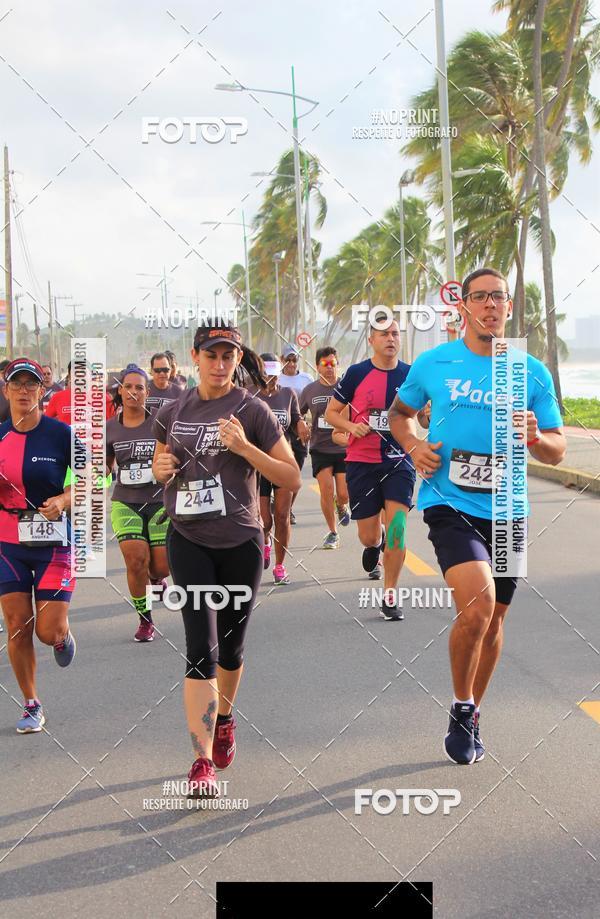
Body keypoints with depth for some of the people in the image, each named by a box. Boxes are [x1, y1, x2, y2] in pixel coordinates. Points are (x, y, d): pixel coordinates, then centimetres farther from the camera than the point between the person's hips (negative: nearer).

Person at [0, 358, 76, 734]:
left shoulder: (61, 433, -8)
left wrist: (64, 500, -20)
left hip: (53, 540, -3)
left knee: (50, 632, -6)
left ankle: (64, 634, 32)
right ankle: (32, 706, 17)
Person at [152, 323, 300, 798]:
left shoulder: (253, 411, -4)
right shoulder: (173, 413, 6)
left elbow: (291, 478, -5)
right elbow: (161, 467, 22)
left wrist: (244, 447, -18)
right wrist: (161, 469, -2)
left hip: (241, 542, -1)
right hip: (188, 541, 1)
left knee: (230, 646, 13)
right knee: (202, 647, -11)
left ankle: (224, 716, 43)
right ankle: (203, 761, -13)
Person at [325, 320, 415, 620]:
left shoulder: (411, 374, 3)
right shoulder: (356, 373, -3)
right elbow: (331, 412, 5)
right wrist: (352, 426, -14)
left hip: (399, 462, 1)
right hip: (362, 462, 0)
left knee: (397, 527, -14)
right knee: (368, 535, 5)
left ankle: (390, 596, -1)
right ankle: (375, 546, 44)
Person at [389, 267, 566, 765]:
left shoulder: (533, 372, 2)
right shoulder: (433, 363, 0)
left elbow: (558, 451, 5)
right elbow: (399, 413, 16)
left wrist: (535, 438, -17)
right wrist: (413, 445, -4)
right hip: (450, 504, -3)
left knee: (493, 618, 13)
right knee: (478, 602, -24)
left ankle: (471, 718, 35)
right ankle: (462, 708, -2)